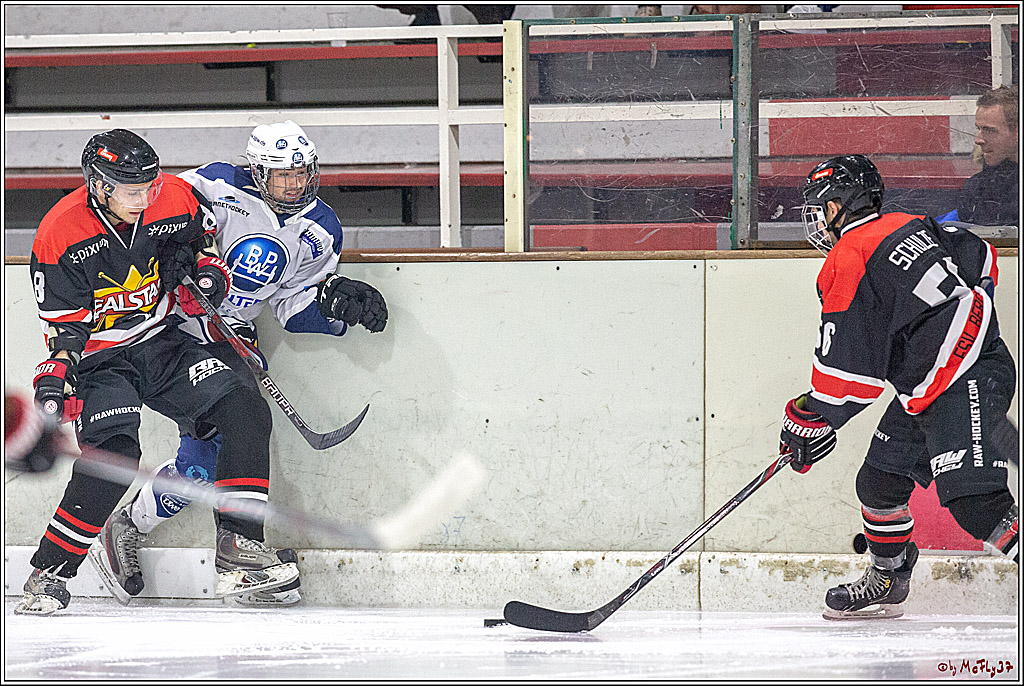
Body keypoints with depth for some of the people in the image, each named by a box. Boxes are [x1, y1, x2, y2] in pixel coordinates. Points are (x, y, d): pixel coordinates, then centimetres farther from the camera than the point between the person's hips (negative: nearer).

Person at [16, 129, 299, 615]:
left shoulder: (178, 201, -10)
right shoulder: (59, 235, -18)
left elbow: (206, 234, 15)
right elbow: (63, 325, -11)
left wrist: (207, 268, -5)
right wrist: (56, 381, -25)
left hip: (164, 342, 5)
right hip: (102, 359, -5)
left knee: (247, 414, -12)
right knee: (113, 454, -27)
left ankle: (239, 546, -9)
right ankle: (49, 573, -16)